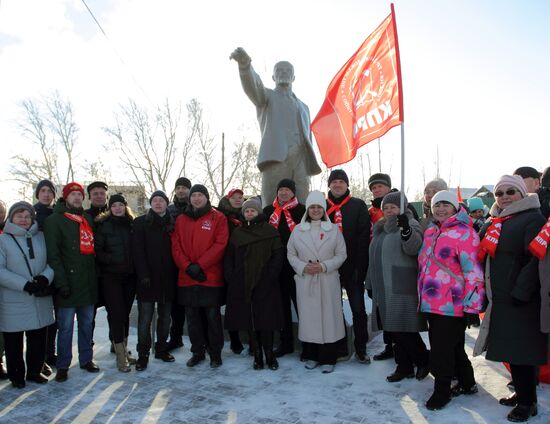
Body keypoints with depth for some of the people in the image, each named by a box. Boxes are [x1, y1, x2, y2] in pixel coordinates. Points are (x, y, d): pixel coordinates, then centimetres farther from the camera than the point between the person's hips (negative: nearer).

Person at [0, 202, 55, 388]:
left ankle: (34, 371, 29)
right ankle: (16, 376, 25)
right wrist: (24, 284, -19)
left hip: (40, 301, 3)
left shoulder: (41, 237, 9)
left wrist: (46, 277, -13)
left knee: (38, 340, 11)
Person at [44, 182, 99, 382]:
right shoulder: (54, 220, -4)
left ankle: (86, 359, 25)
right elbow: (53, 255, -11)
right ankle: (63, 366, 12)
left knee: (87, 324, 13)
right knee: (66, 327, 1)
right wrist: (62, 282, -17)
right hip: (68, 284, -5)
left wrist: (95, 275, 11)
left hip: (88, 283, 5)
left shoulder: (88, 219, 14)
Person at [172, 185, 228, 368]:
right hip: (187, 278, 4)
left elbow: (220, 245, -8)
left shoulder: (218, 218, 1)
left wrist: (200, 265, -14)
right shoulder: (181, 220, 12)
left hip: (211, 277, -3)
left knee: (213, 316, 2)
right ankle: (197, 352, 24)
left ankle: (215, 353, 16)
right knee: (192, 317, 11)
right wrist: (188, 267, -9)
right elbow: (176, 246, 5)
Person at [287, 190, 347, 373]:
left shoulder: (334, 229, 2)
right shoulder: (298, 230, 5)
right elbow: (291, 254, 7)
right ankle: (311, 356, 19)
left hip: (328, 281, -1)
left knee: (328, 316, -1)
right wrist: (303, 267, -10)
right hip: (305, 281, 1)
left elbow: (341, 255, 1)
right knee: (308, 316, 5)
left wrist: (324, 266, -12)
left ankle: (328, 359, 10)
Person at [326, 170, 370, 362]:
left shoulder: (358, 205, 0)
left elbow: (364, 237, -6)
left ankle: (361, 349, 15)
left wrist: (361, 267, -13)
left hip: (353, 267, -3)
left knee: (358, 309, 3)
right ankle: (339, 348, 21)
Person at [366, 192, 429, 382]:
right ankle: (404, 367, 23)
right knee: (393, 330, 11)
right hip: (384, 290, 8)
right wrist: (371, 284, 25)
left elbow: (413, 247, -27)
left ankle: (424, 361, 16)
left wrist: (406, 229, -45)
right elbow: (375, 259, 25)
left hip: (402, 290, -8)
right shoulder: (380, 228, 19)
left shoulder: (410, 225, -5)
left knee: (404, 330, -6)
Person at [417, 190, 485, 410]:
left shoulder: (464, 233, -12)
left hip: (451, 305, -8)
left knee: (442, 349, 0)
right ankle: (467, 383, 36)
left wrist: (472, 306, -17)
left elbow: (473, 271, -15)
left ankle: (442, 390, 18)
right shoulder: (430, 232, 12)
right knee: (454, 346, 20)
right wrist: (423, 297, 23)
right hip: (431, 303, 8)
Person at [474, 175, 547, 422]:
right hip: (499, 300, 8)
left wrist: (520, 293, -21)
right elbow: (483, 257, 22)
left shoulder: (533, 219, -9)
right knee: (510, 348, 15)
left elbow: (536, 261, -18)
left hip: (521, 302, -7)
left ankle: (527, 402, 12)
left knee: (520, 350, -2)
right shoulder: (493, 223, 14)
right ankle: (521, 392, 30)